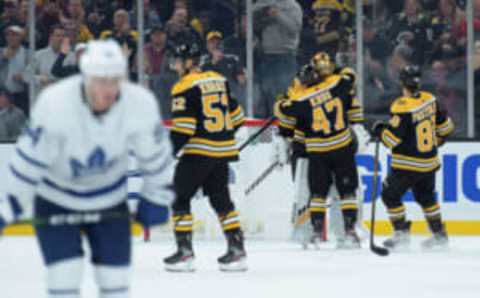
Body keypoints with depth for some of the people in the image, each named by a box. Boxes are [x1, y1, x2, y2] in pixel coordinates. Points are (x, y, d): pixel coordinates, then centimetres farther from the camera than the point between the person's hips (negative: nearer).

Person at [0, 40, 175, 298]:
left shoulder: (141, 104, -23)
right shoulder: (54, 104, -31)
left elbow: (156, 155, -5)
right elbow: (29, 158, -21)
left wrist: (156, 198, 3)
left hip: (110, 200, 3)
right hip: (55, 197, -3)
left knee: (115, 277, 5)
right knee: (64, 276, -11)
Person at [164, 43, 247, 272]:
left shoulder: (185, 87, -11)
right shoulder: (219, 81, 12)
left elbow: (183, 126, -17)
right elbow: (235, 114, 17)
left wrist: (169, 150, -13)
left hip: (198, 152, -7)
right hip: (222, 152, 7)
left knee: (180, 198, 2)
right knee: (221, 199, 14)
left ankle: (184, 252, -2)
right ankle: (237, 249, 10)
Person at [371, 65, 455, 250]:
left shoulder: (402, 107, -23)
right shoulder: (430, 100, -2)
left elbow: (392, 138, -21)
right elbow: (445, 125, 11)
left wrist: (379, 131, -1)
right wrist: (438, 140, 29)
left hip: (407, 165, -7)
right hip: (429, 162, 7)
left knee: (391, 195, 7)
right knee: (426, 196, 23)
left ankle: (401, 233, 5)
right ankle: (439, 234, 25)